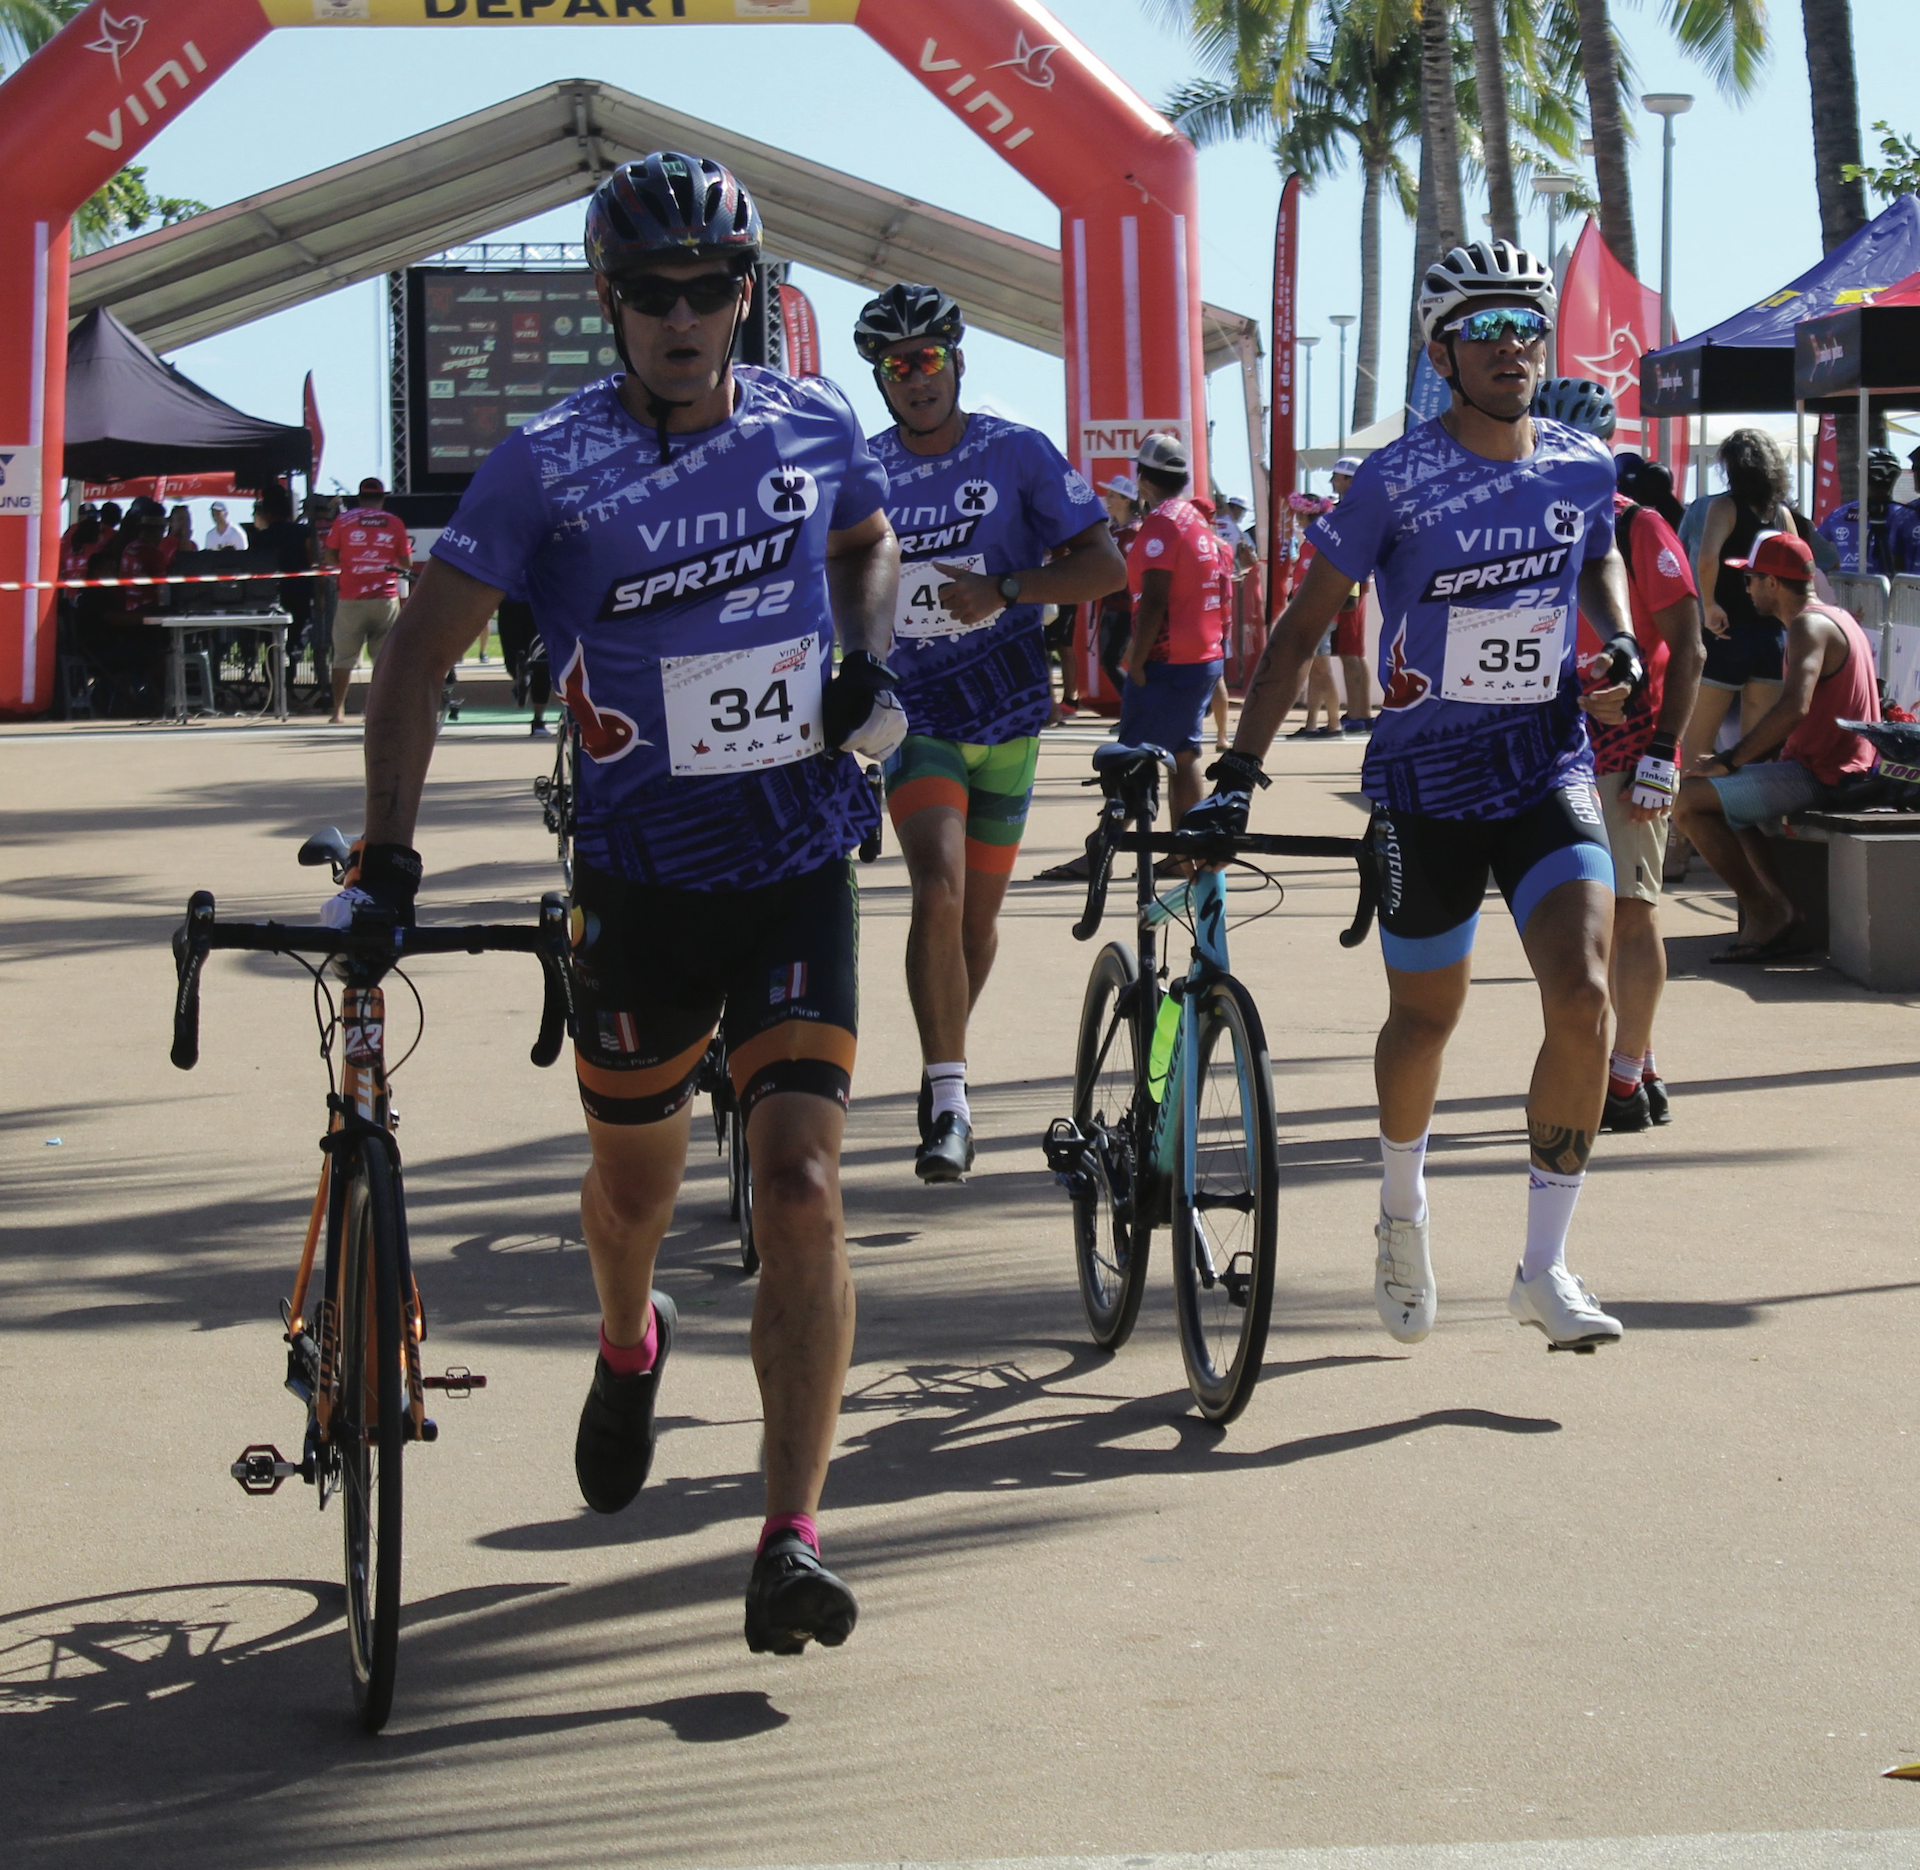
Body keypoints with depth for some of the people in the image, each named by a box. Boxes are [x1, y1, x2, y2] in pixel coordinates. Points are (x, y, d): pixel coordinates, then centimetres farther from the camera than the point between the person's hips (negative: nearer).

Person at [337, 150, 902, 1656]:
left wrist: (869, 658, 1)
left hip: (798, 864, 0)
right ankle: (630, 1347, 53)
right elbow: (426, 649, -9)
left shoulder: (814, 425, 0)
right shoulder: (551, 463, -9)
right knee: (636, 1176, 16)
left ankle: (792, 1539, -13)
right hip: (639, 872, 0)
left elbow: (869, 543, 22)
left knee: (802, 1184, -14)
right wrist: (388, 851, -18)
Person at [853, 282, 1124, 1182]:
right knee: (938, 891, -21)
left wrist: (1002, 589, -21)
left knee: (978, 915, 11)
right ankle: (947, 1102, -20)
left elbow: (1105, 566, -9)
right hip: (914, 711, 0)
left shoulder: (1017, 454, -5)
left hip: (1004, 713, 0)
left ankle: (945, 1063, 35)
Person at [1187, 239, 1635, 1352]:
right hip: (1424, 780, -2)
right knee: (1426, 1018, 12)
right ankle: (1404, 1212, 42)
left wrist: (1620, 644, 4)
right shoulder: (1396, 482, -11)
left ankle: (1547, 1267, -8)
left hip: (1549, 768, 2)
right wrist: (1239, 773, -11)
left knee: (1584, 995, -17)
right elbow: (1304, 626, -6)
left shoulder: (1583, 468, 0)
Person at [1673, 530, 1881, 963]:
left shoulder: (1809, 626, -16)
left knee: (1690, 799, -17)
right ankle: (1779, 908, 11)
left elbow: (1793, 709, -30)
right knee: (1724, 794, 29)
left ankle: (1764, 915, -11)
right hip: (1844, 770, 11)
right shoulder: (1835, 619, 18)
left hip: (1820, 776, -11)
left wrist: (1729, 761, -23)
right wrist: (1737, 760, 14)